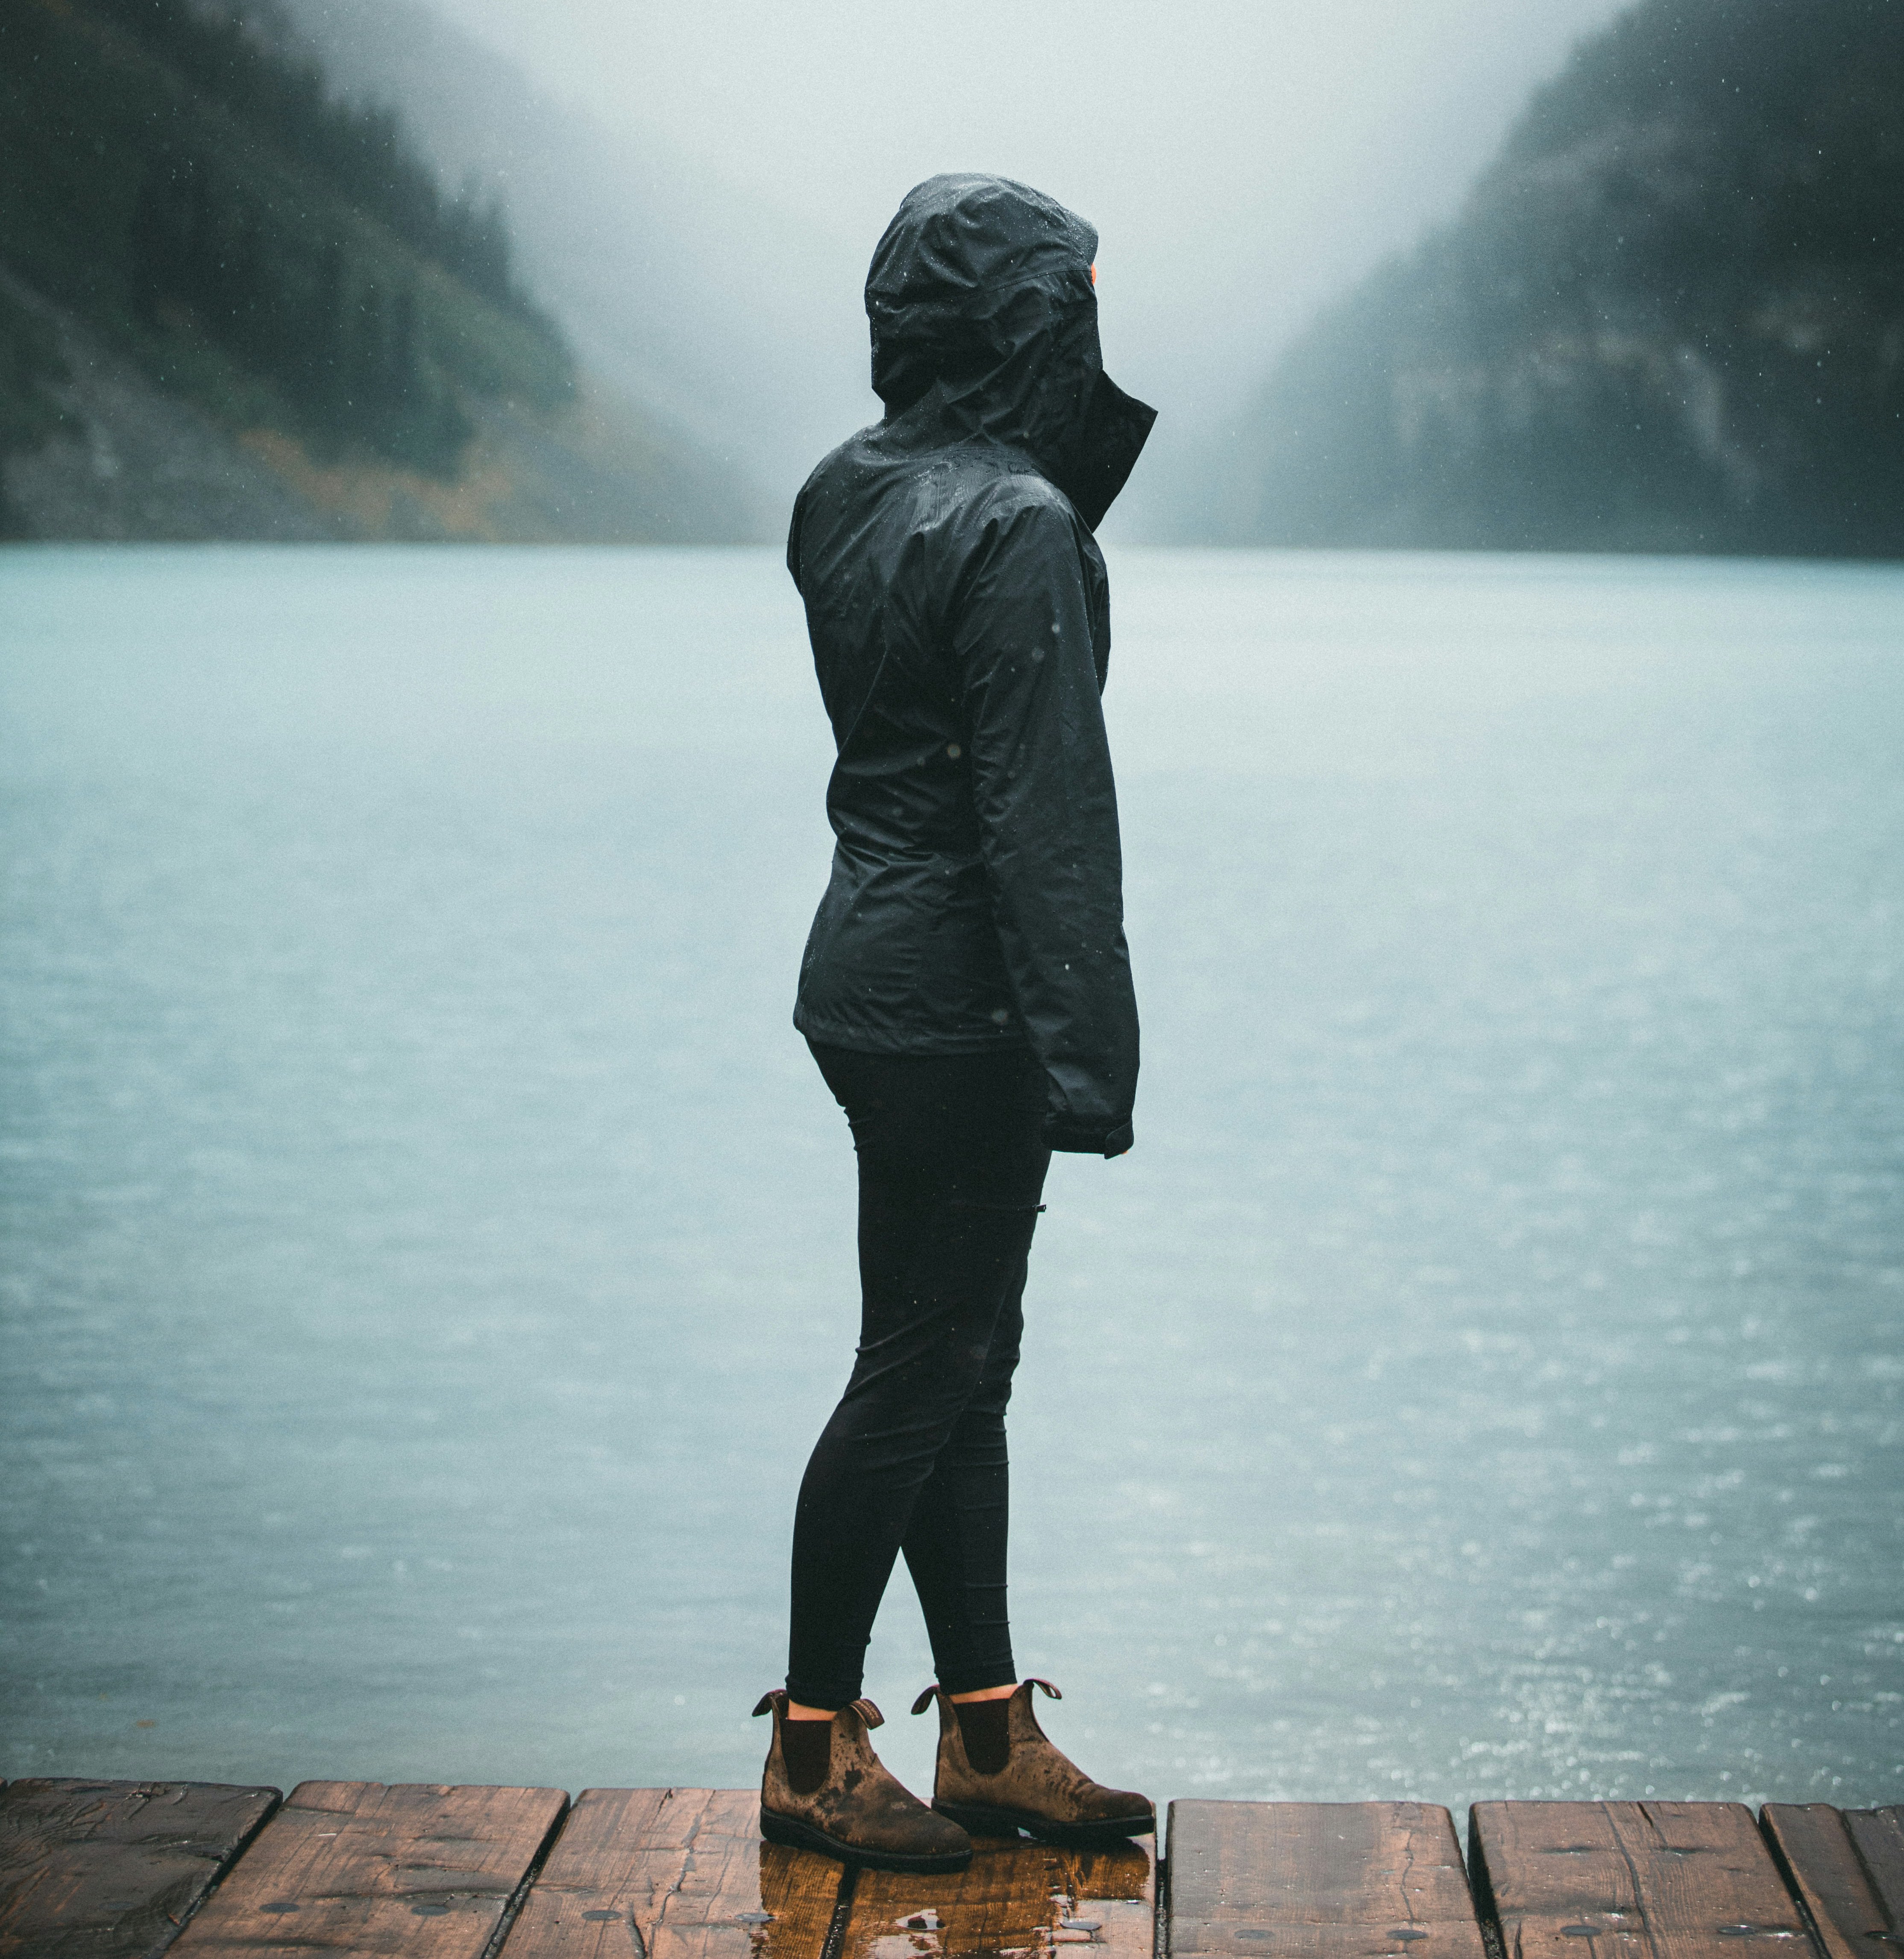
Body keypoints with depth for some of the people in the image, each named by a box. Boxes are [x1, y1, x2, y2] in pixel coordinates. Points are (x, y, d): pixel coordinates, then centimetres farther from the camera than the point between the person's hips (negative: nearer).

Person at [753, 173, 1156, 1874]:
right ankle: (813, 1752, 11)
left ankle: (991, 1736, 24)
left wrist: (1105, 420, 13)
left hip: (875, 972, 9)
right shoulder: (1016, 526, -19)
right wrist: (1084, 1051, -21)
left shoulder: (852, 495, 8)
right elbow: (1042, 807, -22)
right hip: (959, 1005, -9)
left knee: (961, 1363, 15)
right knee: (920, 1371, 1)